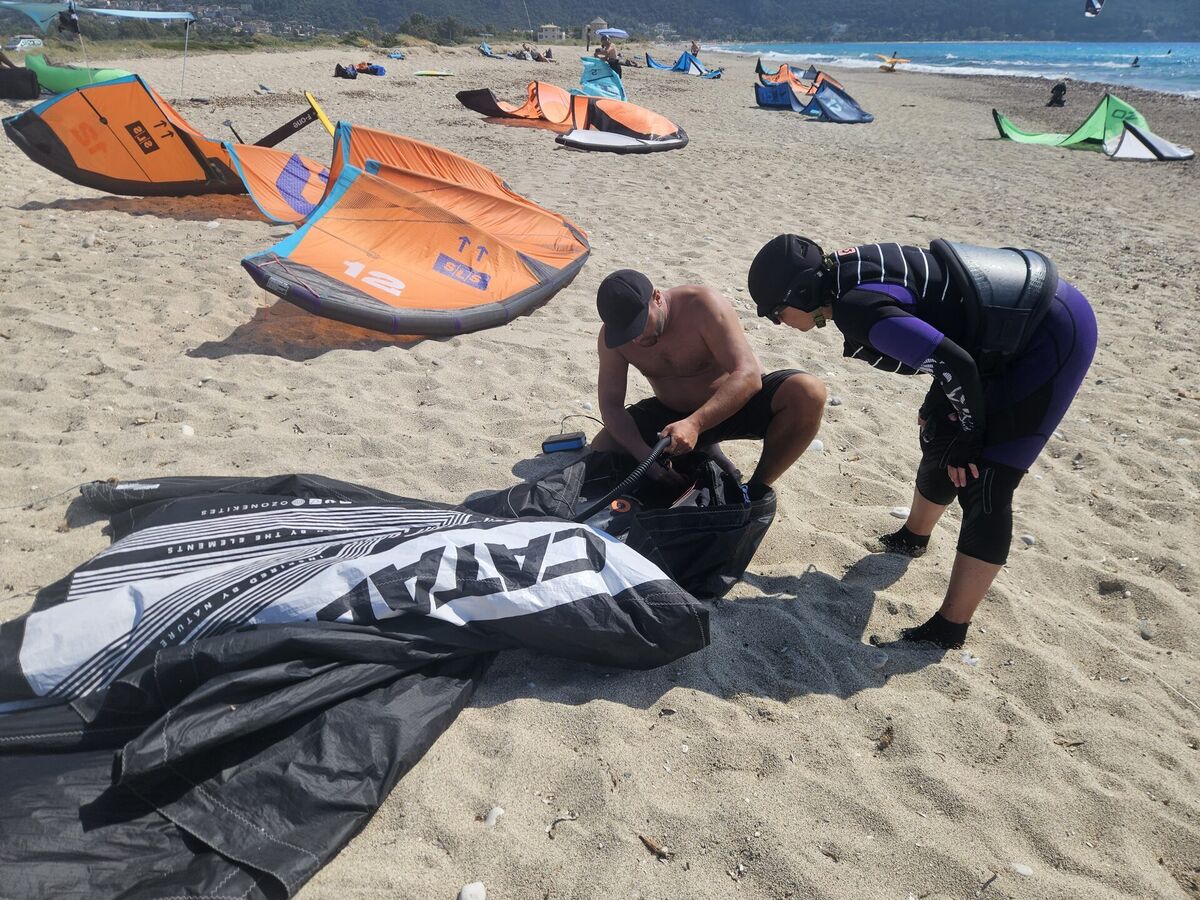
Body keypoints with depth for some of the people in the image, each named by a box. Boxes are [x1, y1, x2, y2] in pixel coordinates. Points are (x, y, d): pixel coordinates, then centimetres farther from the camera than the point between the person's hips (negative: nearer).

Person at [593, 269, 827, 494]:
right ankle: (704, 453, 5)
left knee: (808, 392, -32)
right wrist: (644, 455, -30)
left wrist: (695, 423, -47)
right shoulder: (611, 336, -16)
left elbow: (748, 374, -35)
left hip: (735, 402, -4)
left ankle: (757, 489, -14)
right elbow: (611, 405, -14)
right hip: (670, 413, 4)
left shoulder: (704, 306, -28)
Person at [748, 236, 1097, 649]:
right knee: (940, 435, 21)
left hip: (1056, 333, -10)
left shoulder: (856, 308, -26)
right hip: (1013, 321, 10)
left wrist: (968, 437, -13)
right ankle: (913, 537, 47)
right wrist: (939, 405, 17)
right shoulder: (845, 269, 1)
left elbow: (955, 364, -29)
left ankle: (948, 630, 1)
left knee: (983, 480, -8)